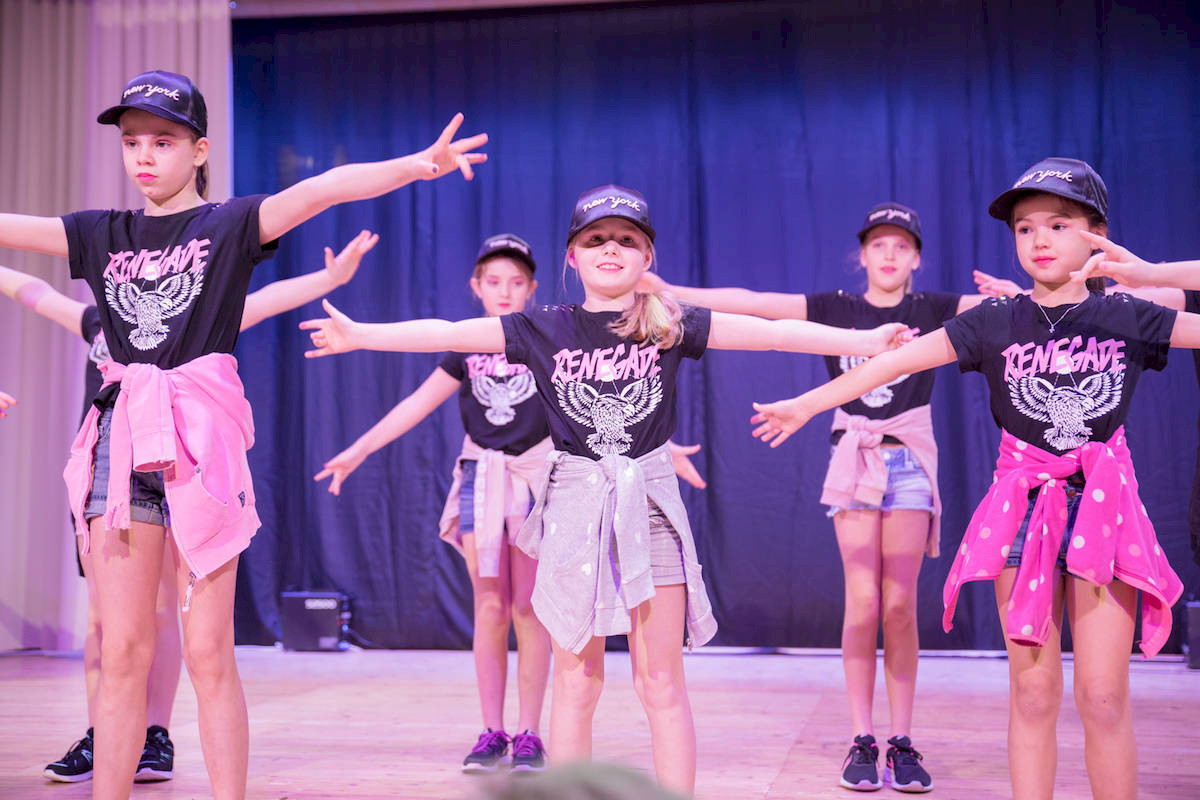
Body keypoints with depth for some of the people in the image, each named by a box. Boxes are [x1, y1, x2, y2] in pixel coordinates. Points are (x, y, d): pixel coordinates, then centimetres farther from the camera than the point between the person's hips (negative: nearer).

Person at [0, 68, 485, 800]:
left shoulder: (230, 224, 3)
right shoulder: (103, 235, 15)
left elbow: (325, 189, -11)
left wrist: (417, 165, -25)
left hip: (201, 436, -4)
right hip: (122, 435, 4)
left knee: (208, 653, -2)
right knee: (122, 653, 6)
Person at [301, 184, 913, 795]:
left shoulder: (669, 325, 2)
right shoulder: (545, 329, 4)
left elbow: (771, 331, -1)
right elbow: (449, 333, 3)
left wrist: (869, 341, -5)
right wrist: (359, 335, -2)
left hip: (649, 502, -1)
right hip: (574, 502, 1)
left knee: (661, 681, 2)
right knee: (576, 681, 6)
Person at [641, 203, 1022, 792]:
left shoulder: (932, 310, 7)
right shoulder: (835, 308, 6)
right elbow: (748, 303, 1)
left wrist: (1027, 295, -23)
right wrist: (670, 291, -5)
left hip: (910, 463, 0)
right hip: (854, 460, 0)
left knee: (900, 604, -3)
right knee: (862, 601, -4)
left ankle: (902, 743, 5)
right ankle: (861, 742, 4)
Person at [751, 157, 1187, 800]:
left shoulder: (1128, 318, 2)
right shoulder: (997, 322, 3)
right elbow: (899, 360, 1)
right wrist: (807, 404, 1)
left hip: (1103, 507, 0)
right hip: (1023, 505, 1)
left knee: (1103, 698, -2)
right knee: (1032, 692, 4)